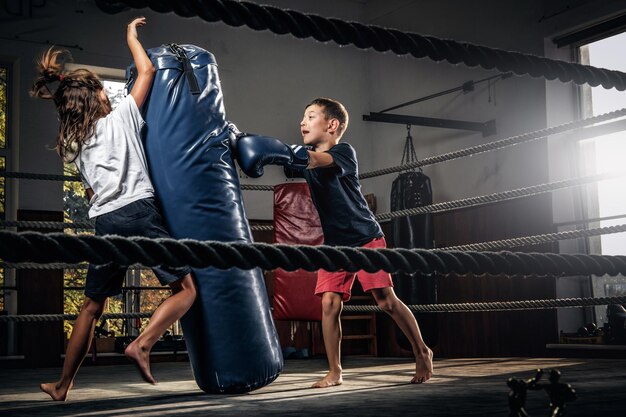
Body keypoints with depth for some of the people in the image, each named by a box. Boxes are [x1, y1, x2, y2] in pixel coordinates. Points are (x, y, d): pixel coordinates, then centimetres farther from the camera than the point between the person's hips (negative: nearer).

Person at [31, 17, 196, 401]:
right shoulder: (120, 117, 8)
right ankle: (142, 345, -18)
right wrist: (131, 35, 22)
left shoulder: (74, 144, 21)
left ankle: (64, 384, 20)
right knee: (186, 289, 0)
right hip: (140, 213, -5)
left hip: (106, 223, 5)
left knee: (93, 307, 16)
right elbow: (147, 70, 11)